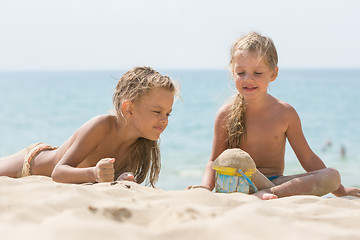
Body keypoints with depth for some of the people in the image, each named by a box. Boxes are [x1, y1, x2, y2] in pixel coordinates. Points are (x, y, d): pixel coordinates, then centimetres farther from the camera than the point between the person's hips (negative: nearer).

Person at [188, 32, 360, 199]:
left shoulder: (285, 113, 2)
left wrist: (340, 191, 6)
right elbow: (215, 161, 1)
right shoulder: (226, 115, -1)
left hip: (275, 181, 3)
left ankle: (269, 193, -34)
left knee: (332, 175, -20)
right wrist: (206, 186, -20)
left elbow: (308, 159, 7)